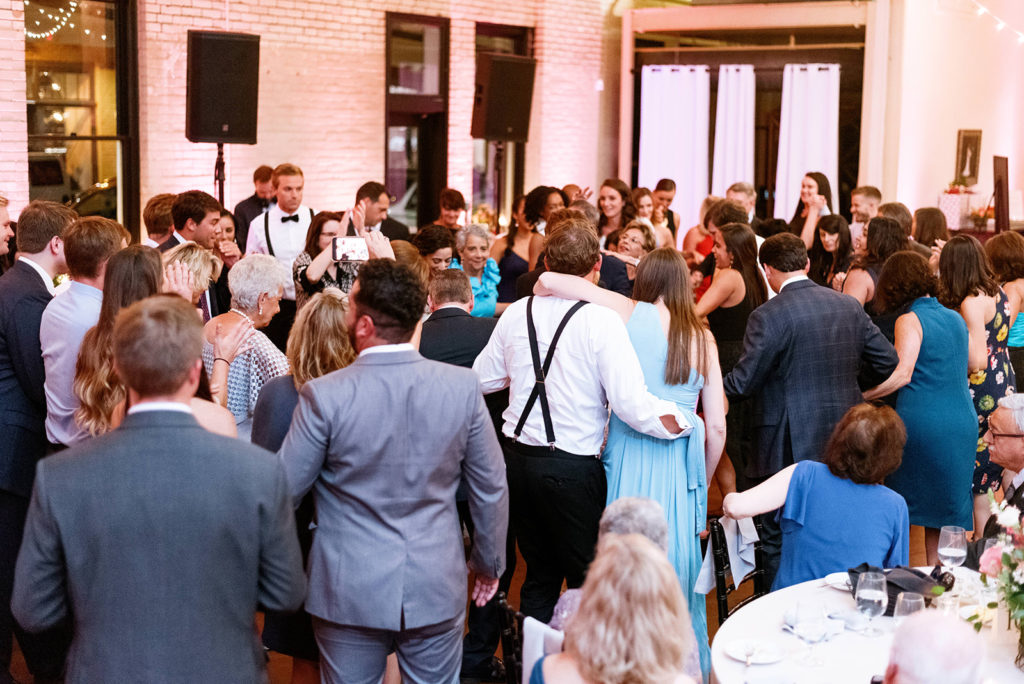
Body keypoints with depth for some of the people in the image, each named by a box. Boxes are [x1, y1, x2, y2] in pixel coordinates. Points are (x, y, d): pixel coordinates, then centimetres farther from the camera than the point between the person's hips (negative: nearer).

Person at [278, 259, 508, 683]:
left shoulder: (324, 396, -18)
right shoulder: (462, 386, -10)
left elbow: (284, 490, -7)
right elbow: (491, 488, 0)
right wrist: (489, 563, 15)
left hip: (350, 592, -2)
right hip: (436, 588, 2)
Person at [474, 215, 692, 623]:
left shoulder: (517, 313, 1)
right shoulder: (601, 320, -15)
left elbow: (482, 379, 12)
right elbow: (632, 404, -21)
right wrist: (686, 424, -9)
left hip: (518, 457, 6)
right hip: (573, 467, -6)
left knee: (539, 574, 19)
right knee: (586, 579, 8)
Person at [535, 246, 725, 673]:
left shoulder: (631, 314, -2)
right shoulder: (703, 338, 4)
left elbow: (548, 281, -8)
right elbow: (717, 427, 4)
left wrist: (544, 292, 15)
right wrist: (704, 485, 16)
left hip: (628, 459, -2)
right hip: (679, 469, 2)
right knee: (677, 572, 13)